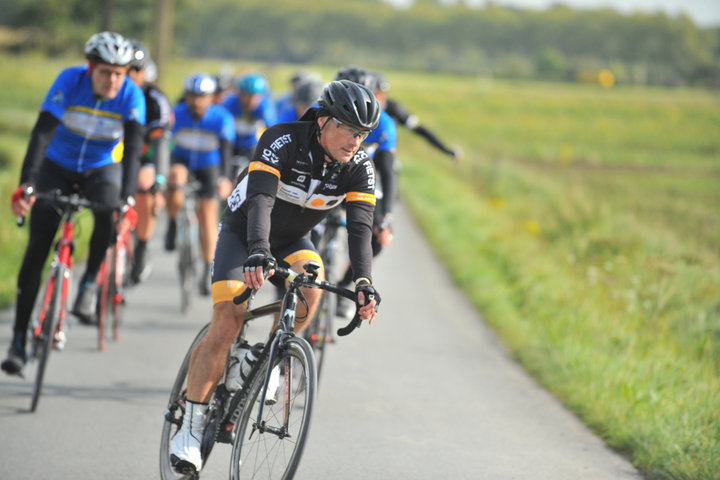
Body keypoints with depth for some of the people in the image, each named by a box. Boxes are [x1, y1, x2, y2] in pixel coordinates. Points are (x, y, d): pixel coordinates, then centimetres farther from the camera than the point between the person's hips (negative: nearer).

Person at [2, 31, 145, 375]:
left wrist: (128, 197, -45)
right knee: (37, 248, -11)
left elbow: (133, 150, -30)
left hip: (102, 168, 0)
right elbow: (42, 133, -32)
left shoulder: (132, 95, -22)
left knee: (109, 214, -34)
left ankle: (89, 284, -8)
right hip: (58, 166, 0)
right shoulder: (69, 81, -24)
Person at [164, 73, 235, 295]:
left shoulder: (221, 118, -21)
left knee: (208, 216, -8)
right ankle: (172, 225, -9)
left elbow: (226, 150, -29)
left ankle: (208, 271, 2)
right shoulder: (177, 114, -19)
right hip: (182, 160, 0)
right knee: (175, 179, -35)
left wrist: (225, 179, -44)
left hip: (209, 167, 0)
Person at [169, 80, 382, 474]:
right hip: (243, 231, -4)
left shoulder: (359, 167, -18)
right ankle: (190, 430, -7)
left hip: (291, 238, 4)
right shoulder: (282, 141, -30)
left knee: (312, 282, -30)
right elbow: (260, 200, -42)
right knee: (225, 328, -16)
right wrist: (258, 253, -59)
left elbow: (360, 227, -27)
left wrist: (364, 283, -42)